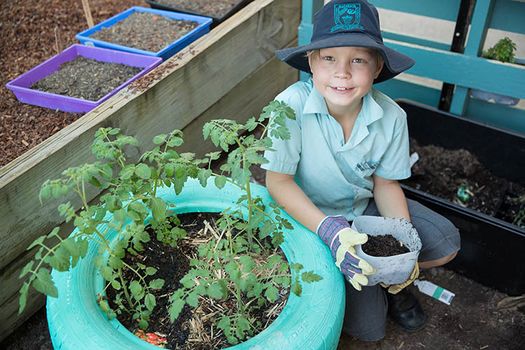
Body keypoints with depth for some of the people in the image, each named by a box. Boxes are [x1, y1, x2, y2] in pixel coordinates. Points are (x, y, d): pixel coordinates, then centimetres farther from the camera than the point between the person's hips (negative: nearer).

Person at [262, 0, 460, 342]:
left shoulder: (391, 116, -17)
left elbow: (385, 183, -5)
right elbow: (278, 181, -24)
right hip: (313, 218, -4)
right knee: (367, 326, -10)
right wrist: (328, 229, -36)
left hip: (366, 206, 4)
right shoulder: (291, 106, -29)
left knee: (445, 245, -8)